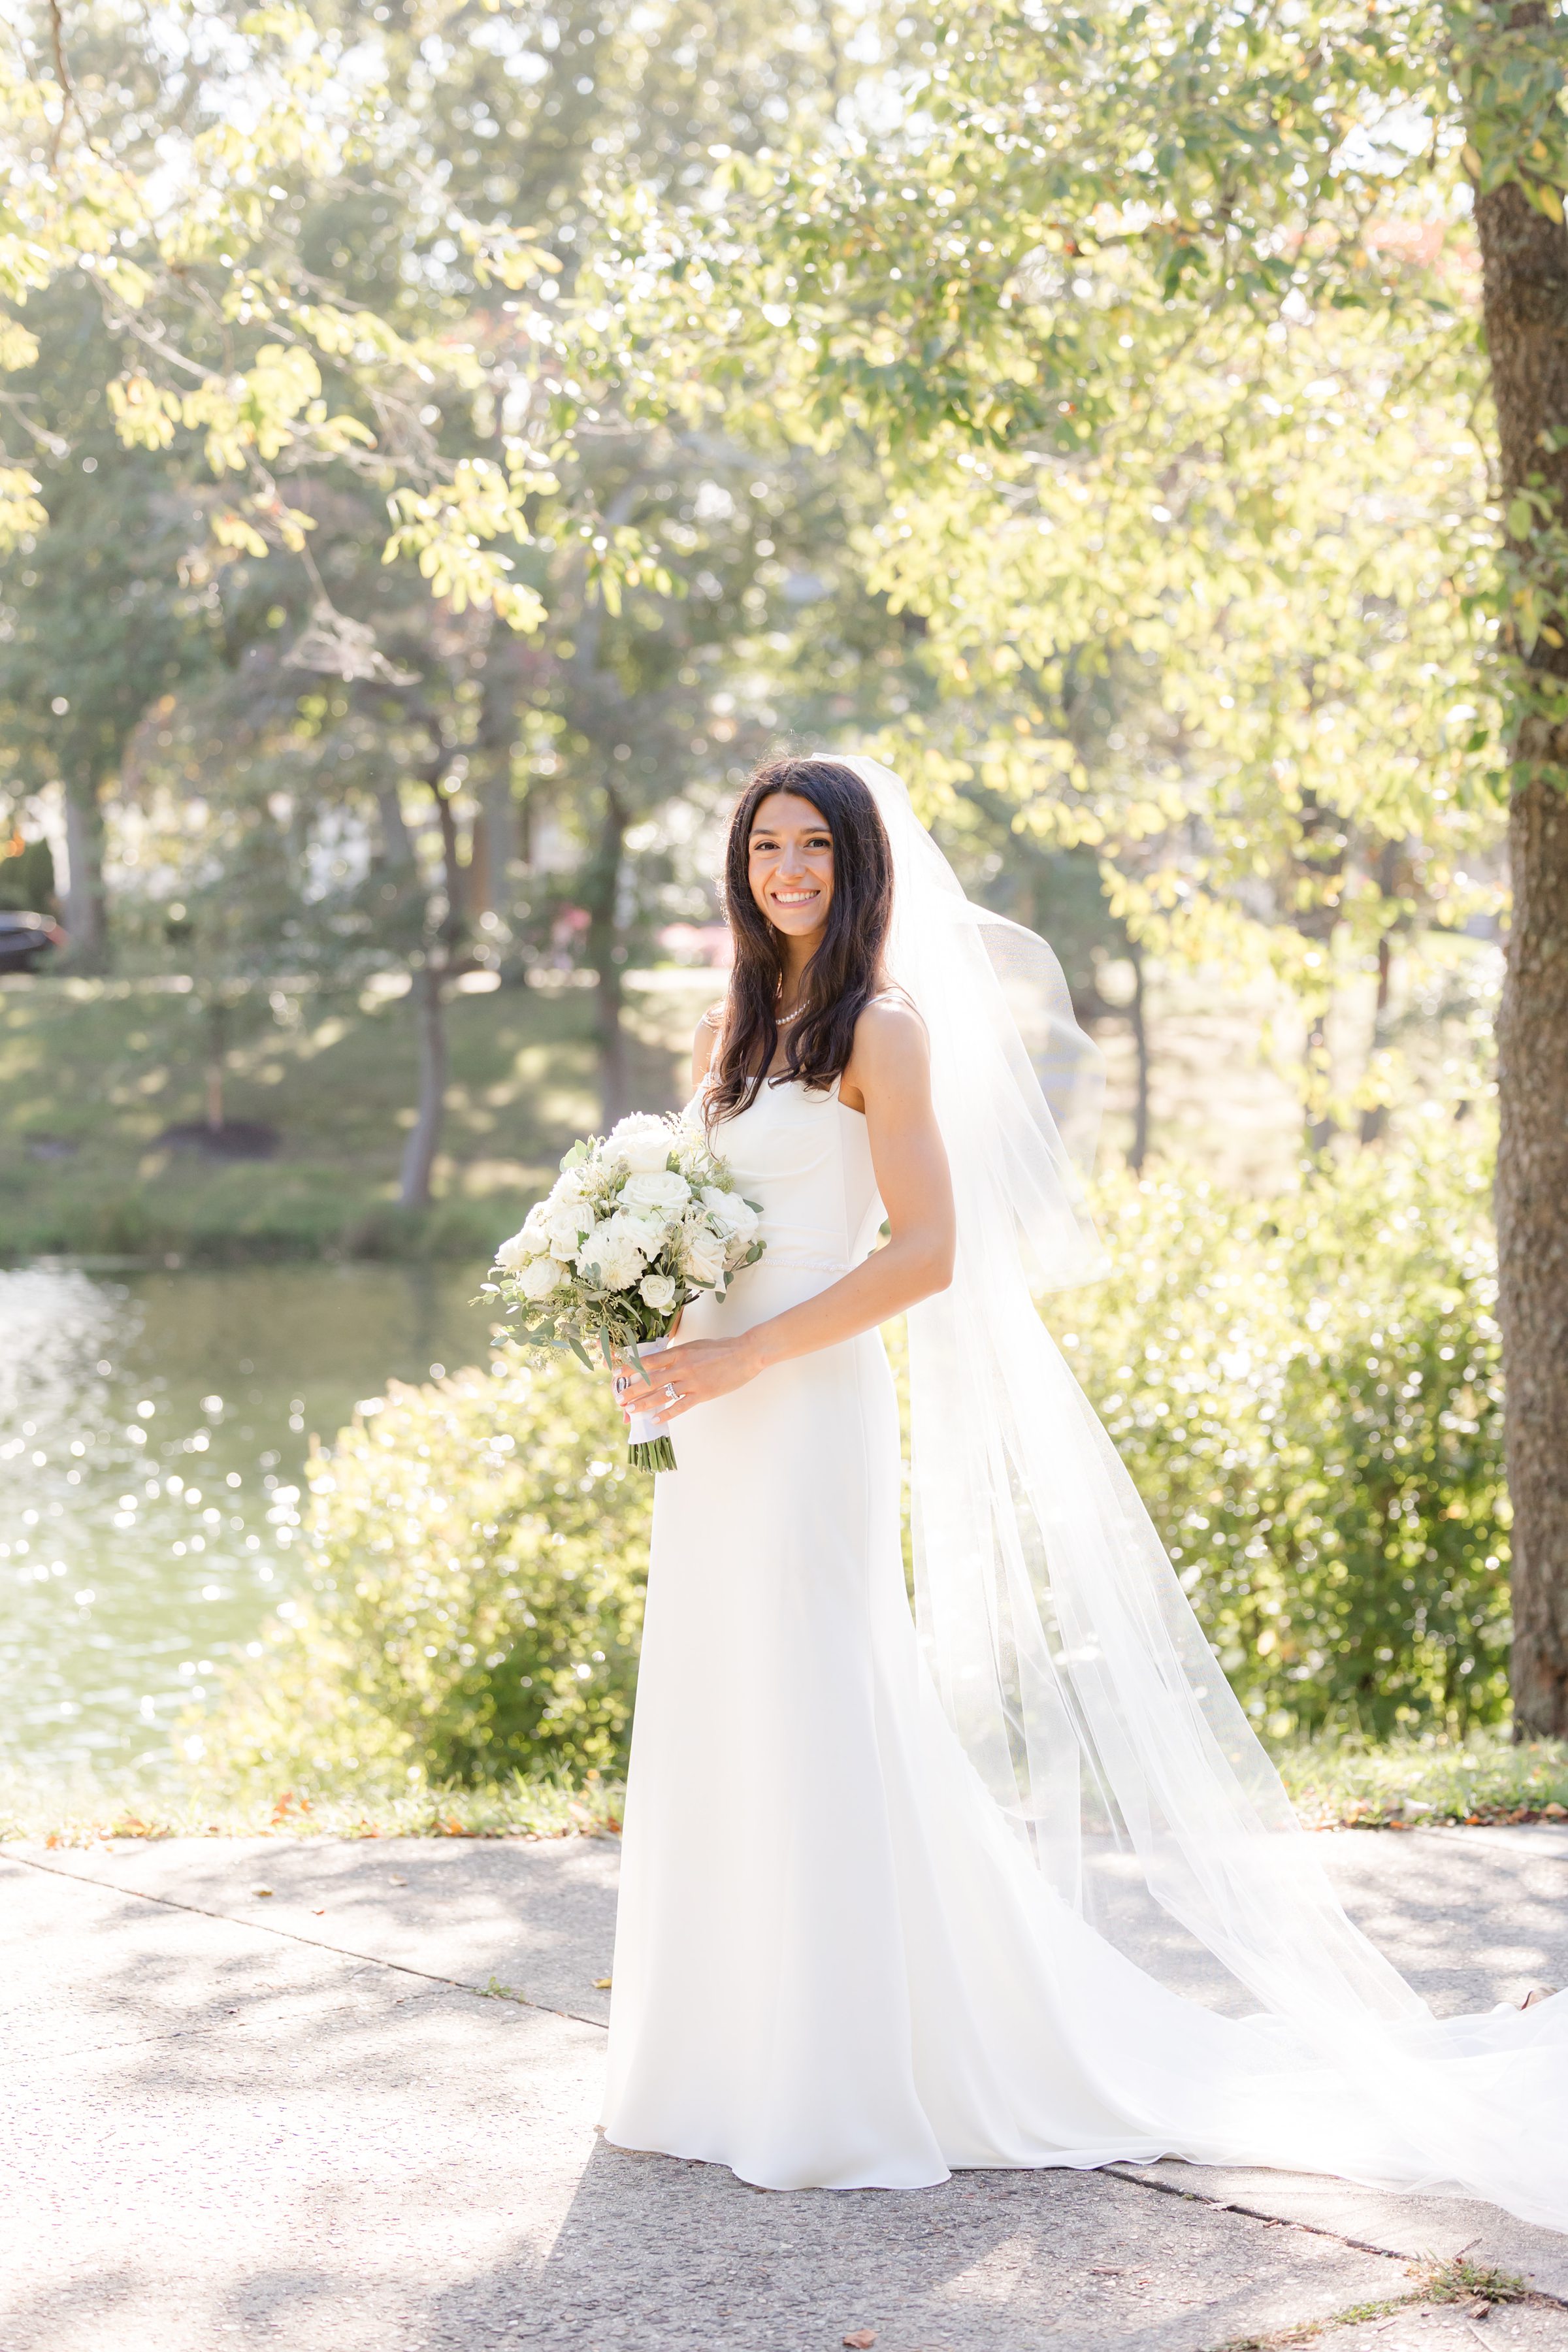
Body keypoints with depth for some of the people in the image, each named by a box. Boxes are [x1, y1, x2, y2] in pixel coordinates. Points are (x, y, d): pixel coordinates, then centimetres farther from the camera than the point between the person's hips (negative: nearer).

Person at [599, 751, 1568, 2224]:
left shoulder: (885, 1030, -6)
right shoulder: (731, 1033, 16)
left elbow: (925, 1252, -13)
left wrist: (749, 1355, -17)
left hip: (813, 1413, -8)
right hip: (719, 1430, 8)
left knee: (820, 1734, -5)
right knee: (720, 1736, 10)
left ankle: (859, 2085, 3)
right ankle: (741, 2058, 19)